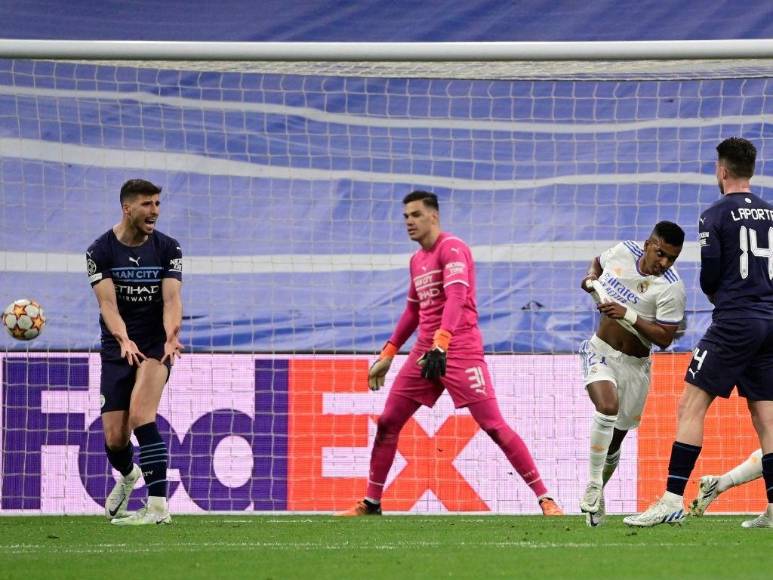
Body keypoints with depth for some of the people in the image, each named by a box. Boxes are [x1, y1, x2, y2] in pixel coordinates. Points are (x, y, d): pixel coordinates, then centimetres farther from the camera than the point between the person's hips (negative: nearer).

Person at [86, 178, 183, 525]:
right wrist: (124, 340, -35)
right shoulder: (100, 251, -6)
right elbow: (108, 302, -17)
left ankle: (158, 506, -26)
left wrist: (172, 336, -33)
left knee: (140, 415, -25)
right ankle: (128, 475, 38)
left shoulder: (168, 249, -2)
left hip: (157, 346, -1)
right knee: (115, 439, 0)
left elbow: (172, 299, -13)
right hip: (117, 349, 1)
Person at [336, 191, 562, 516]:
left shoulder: (451, 249, -11)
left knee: (494, 426, -11)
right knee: (387, 424, 5)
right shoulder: (417, 260, 17)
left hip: (460, 351, -8)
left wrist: (440, 345, -37)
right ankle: (371, 504, 15)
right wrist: (387, 355, 26)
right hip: (425, 352, 8)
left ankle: (545, 499, -8)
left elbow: (456, 297, -25)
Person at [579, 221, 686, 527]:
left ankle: (594, 501, 34)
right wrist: (590, 279, -3)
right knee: (607, 407, -29)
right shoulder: (623, 252, -7)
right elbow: (598, 263, 18)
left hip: (635, 364, 0)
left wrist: (628, 316, -27)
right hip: (600, 351, 0)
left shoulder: (671, 287, -17)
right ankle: (594, 486, -19)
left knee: (615, 442, 11)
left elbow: (664, 338, -17)